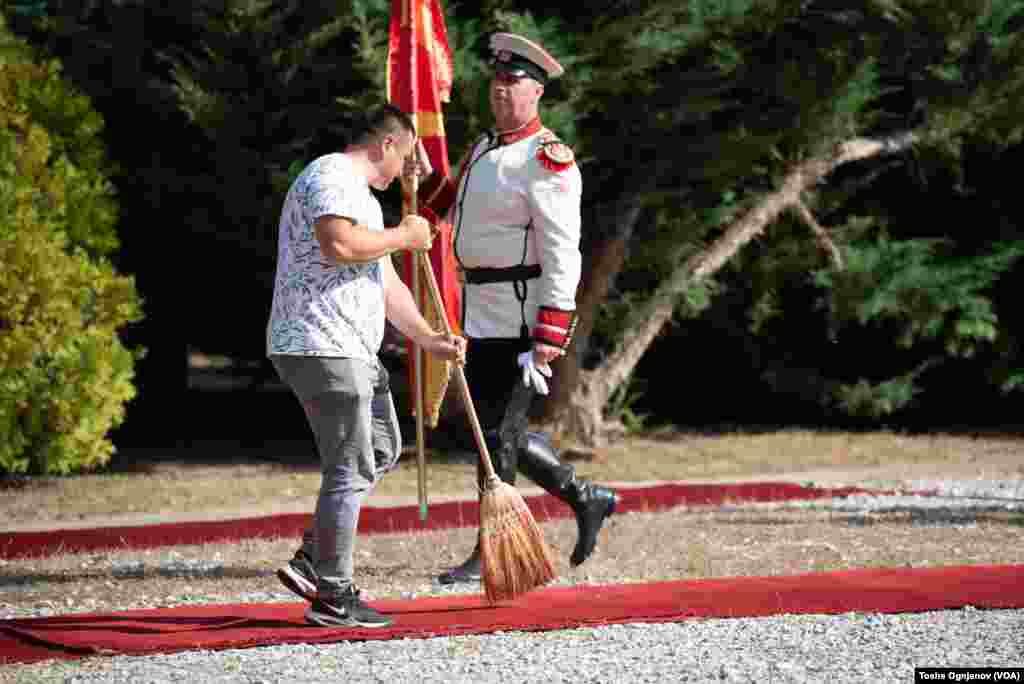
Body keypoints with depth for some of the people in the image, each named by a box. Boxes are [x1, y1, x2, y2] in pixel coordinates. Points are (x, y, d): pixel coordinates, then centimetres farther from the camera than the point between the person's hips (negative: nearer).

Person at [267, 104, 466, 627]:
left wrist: (428, 338, 21)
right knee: (351, 470, -8)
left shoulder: (362, 196, 24)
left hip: (351, 349, 11)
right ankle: (332, 597, -4)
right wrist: (404, 236, -14)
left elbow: (384, 281, 27)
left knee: (382, 449, 17)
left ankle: (311, 561, 14)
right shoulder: (331, 177, -10)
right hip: (320, 348, -11)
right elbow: (339, 245, -29)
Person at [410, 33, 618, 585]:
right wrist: (429, 179, 12)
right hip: (482, 312, 9)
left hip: (520, 316, -9)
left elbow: (562, 256, -19)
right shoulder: (485, 148, 14)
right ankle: (585, 498, 28)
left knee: (497, 432, -4)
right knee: (496, 428, 14)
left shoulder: (547, 162, -14)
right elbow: (463, 213, 29)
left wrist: (548, 338, -24)